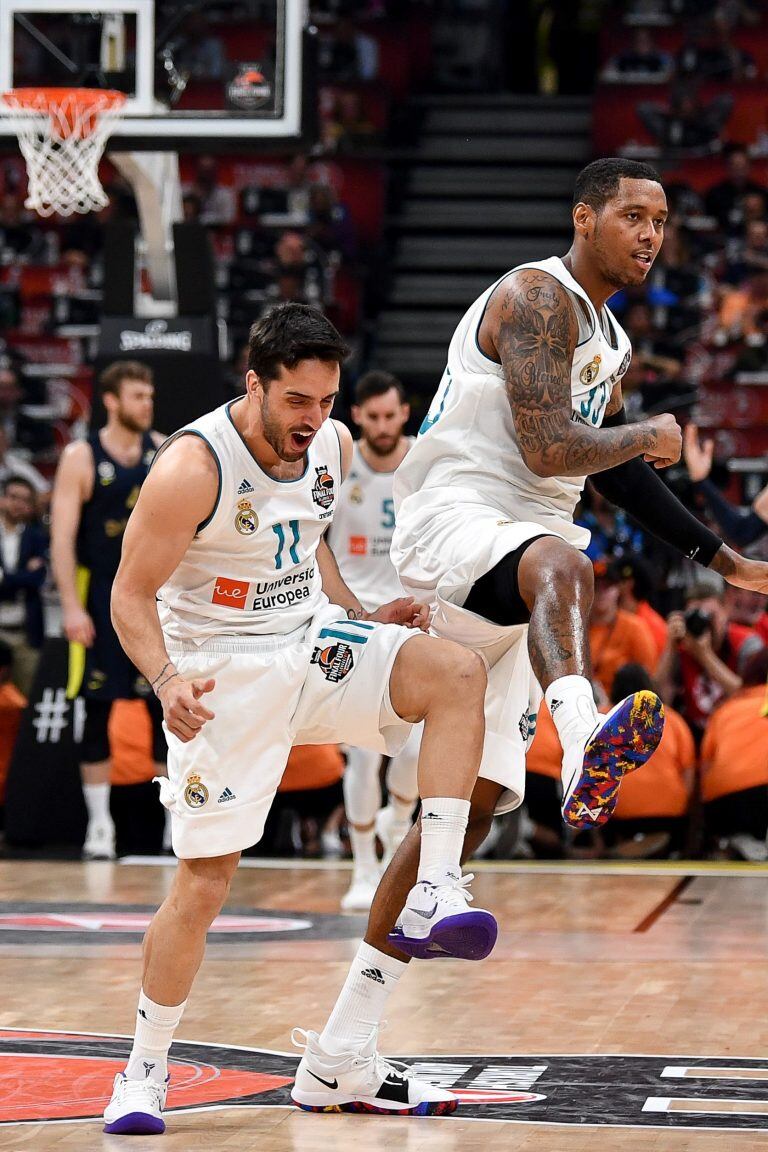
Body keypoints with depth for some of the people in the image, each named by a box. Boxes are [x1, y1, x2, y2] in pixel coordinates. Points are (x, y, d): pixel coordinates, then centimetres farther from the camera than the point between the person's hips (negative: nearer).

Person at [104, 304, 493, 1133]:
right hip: (226, 674, -5)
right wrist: (166, 683, -32)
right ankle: (144, 1073, 13)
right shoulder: (194, 467, -21)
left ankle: (432, 897, -22)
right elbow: (132, 595, -16)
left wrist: (359, 620, 11)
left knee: (456, 674, -20)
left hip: (311, 643, 6)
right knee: (203, 883, -5)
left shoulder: (333, 445, -1)